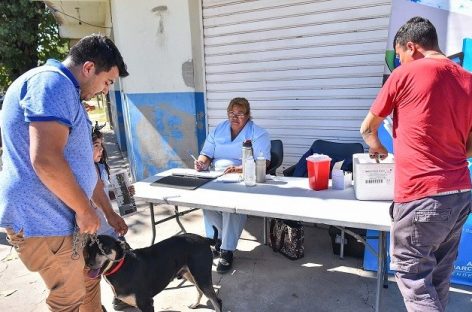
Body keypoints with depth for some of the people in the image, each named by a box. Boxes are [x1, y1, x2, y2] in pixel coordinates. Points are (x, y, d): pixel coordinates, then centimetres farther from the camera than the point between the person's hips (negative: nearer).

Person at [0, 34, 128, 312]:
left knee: (89, 281, 22)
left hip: (61, 214, 10)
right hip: (44, 219, -10)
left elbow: (81, 163, 21)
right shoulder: (52, 83, -18)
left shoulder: (64, 92, 17)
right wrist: (85, 209, -16)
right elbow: (45, 159, -31)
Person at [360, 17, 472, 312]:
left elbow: (368, 128, 5)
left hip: (422, 196, -7)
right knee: (439, 275, 18)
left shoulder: (406, 74, -7)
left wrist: (376, 146, 25)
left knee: (413, 274, 6)